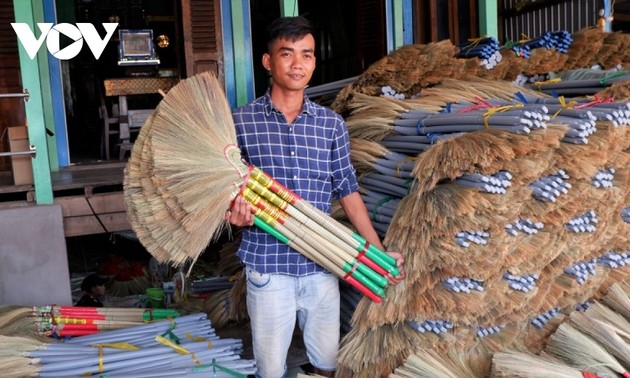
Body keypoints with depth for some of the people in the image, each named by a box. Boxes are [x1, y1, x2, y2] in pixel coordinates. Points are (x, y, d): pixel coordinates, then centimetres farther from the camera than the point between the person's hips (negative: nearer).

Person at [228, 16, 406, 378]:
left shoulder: (332, 123, 3)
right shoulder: (241, 121, -4)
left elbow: (347, 188, 5)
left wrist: (378, 251, 1)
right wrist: (235, 212, -20)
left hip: (322, 264, 2)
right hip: (267, 264, -2)